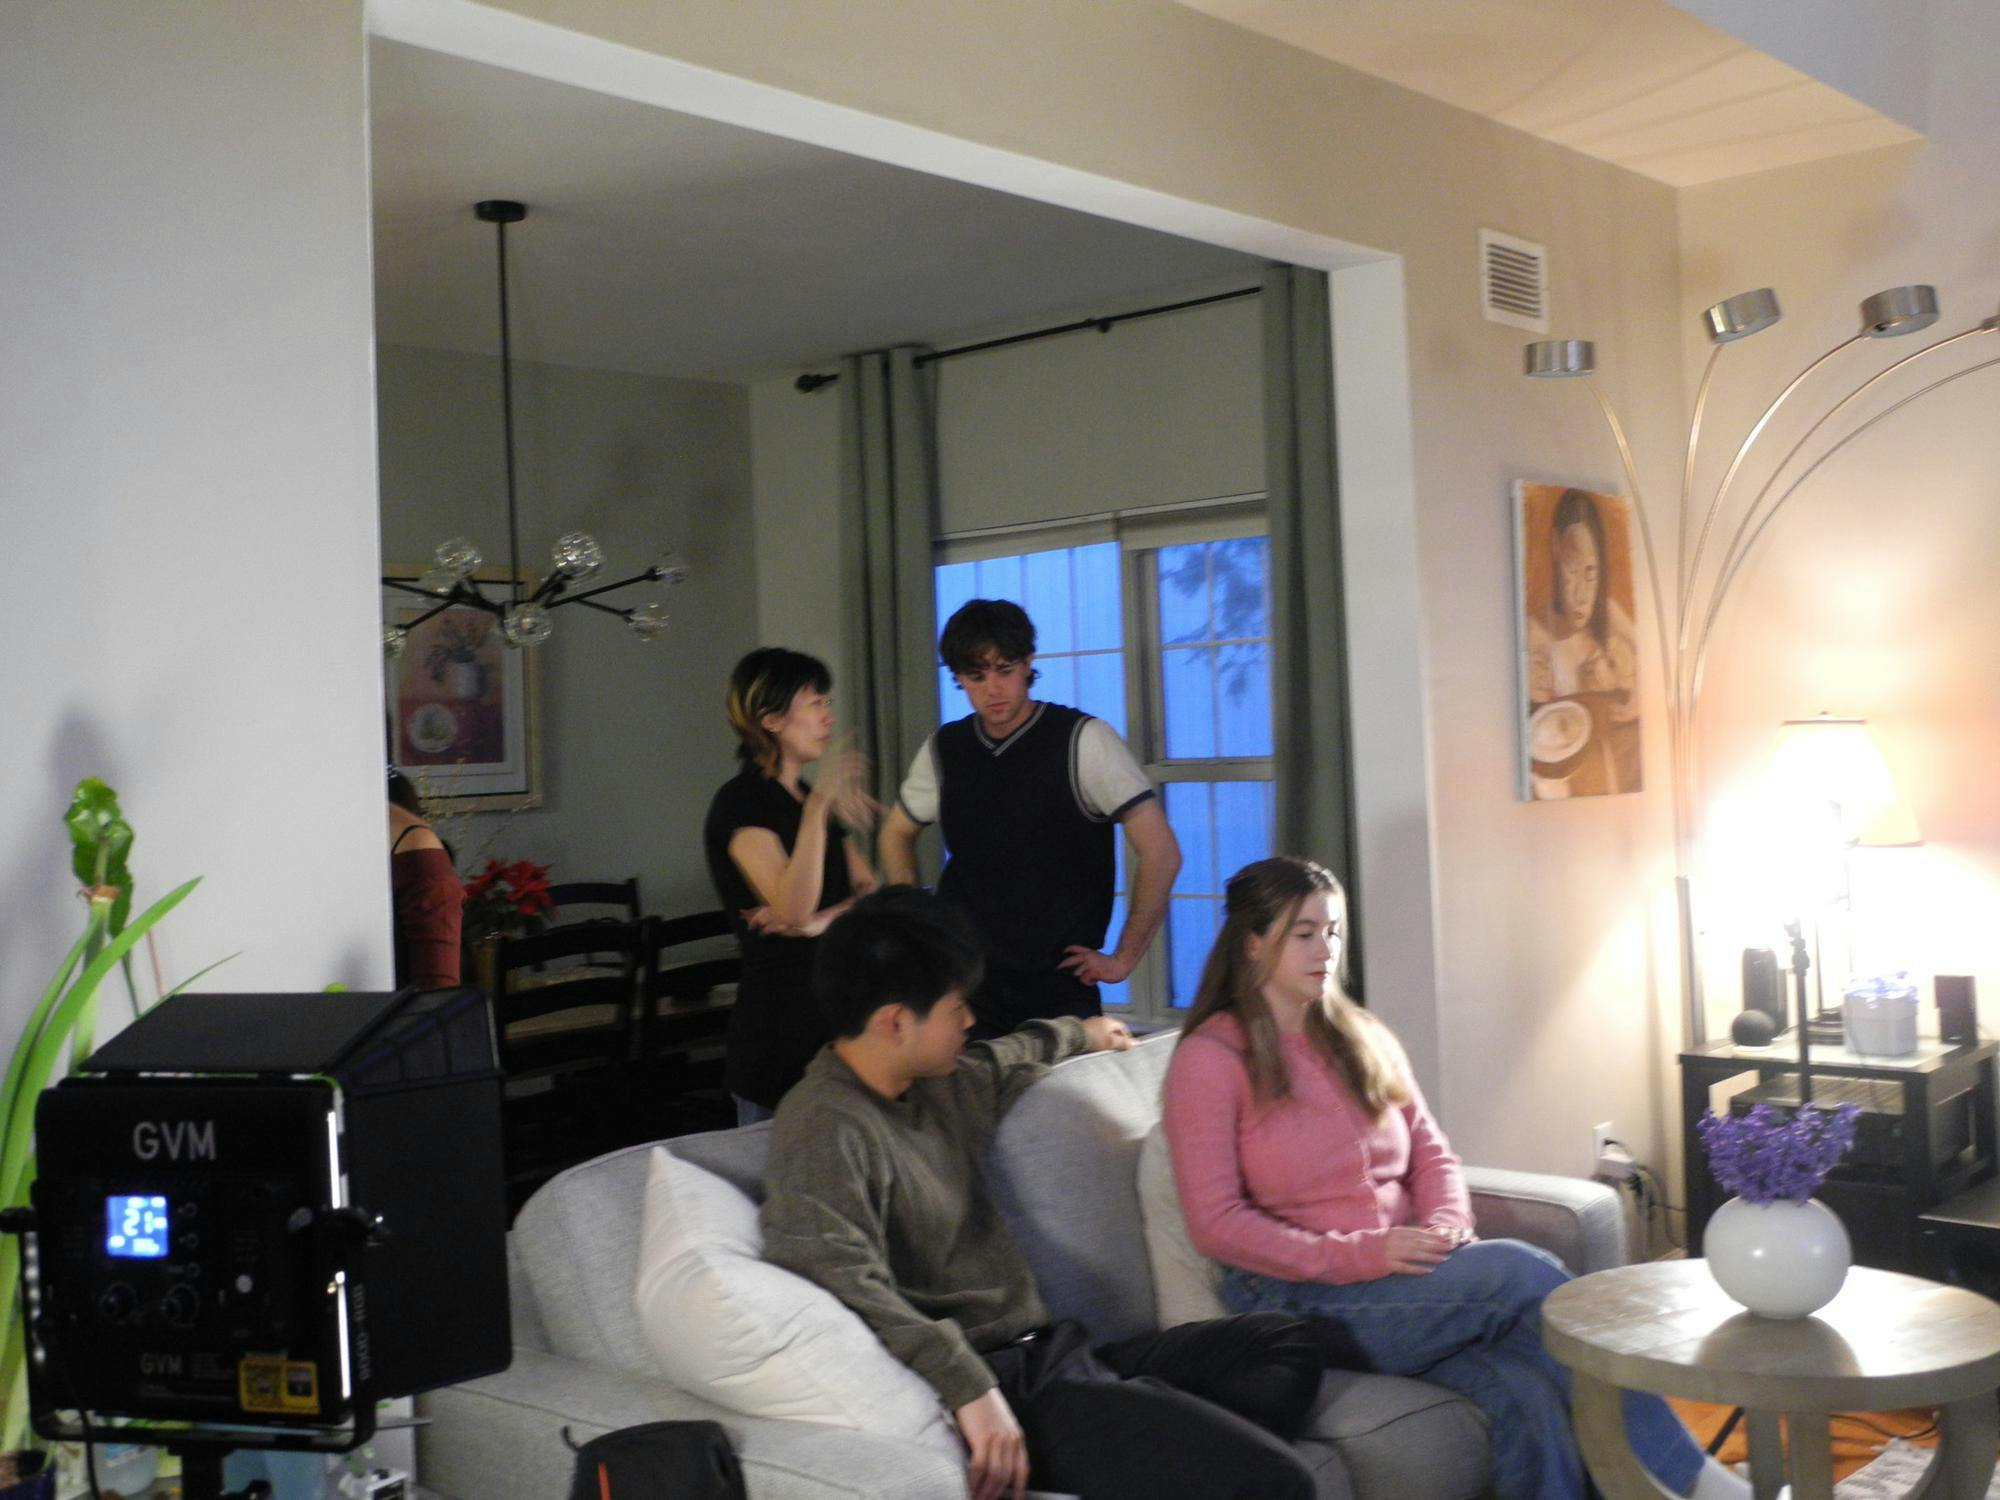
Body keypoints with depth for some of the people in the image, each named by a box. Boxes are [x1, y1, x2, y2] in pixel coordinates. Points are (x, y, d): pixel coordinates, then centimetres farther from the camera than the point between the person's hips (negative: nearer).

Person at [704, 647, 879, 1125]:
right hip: (780, 1022, -8)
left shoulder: (809, 799, 13)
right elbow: (794, 910, -26)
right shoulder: (740, 802, -12)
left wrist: (821, 920, -11)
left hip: (836, 1010, 8)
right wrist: (818, 808, -35)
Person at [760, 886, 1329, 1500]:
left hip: (1050, 1351, 11)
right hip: (1005, 1387, -11)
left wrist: (1081, 1034, 55)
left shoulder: (938, 1084, 13)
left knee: (1286, 1342, 13)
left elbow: (1006, 1063, 38)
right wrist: (969, 1387, -38)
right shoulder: (828, 1127, -16)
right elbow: (841, 1276, -33)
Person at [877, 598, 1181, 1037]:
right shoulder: (944, 749, 6)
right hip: (963, 980, 3)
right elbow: (897, 832, 24)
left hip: (1059, 984, -3)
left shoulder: (1084, 740, -8)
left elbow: (1161, 851, -11)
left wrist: (1122, 959, -8)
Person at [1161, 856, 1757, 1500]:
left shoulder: (1363, 1039, 16)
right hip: (1303, 1297, -5)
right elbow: (1215, 1223, -9)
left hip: (1408, 1274, 5)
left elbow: (1432, 1154, 16)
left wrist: (1445, 1226, -8)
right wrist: (1356, 1254, -19)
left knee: (1526, 1393, -29)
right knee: (1519, 1270, -26)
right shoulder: (1210, 1059, -3)